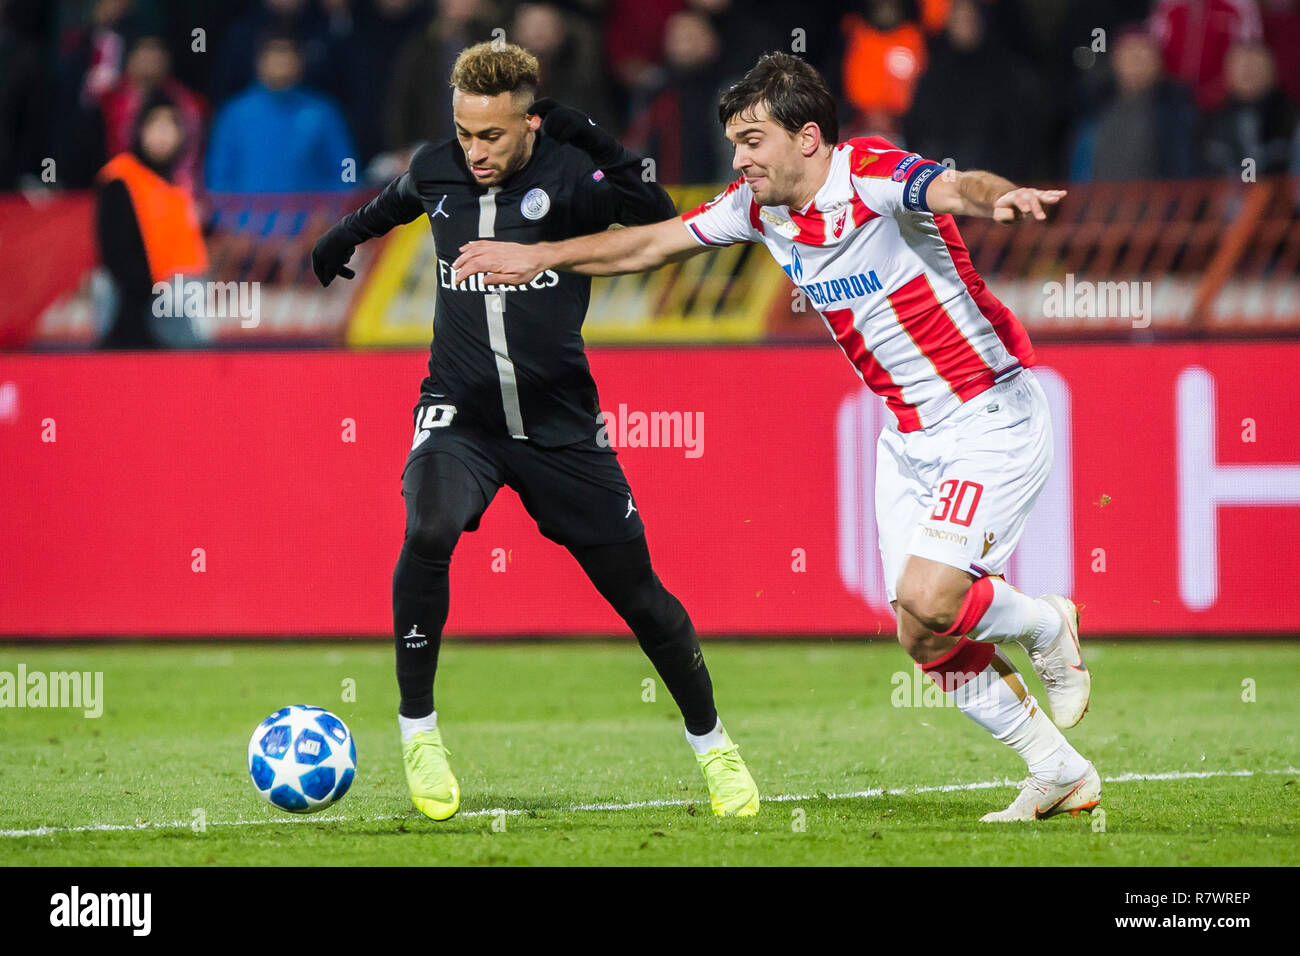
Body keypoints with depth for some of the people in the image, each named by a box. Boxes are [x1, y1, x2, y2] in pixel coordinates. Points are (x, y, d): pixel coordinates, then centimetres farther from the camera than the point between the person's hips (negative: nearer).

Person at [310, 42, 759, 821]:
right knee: (428, 533, -28)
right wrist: (352, 231, 39)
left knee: (632, 583, 4)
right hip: (460, 412, 1)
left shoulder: (567, 174, -14)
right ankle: (419, 729, -11)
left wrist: (595, 143, -40)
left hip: (559, 419, -1)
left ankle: (712, 742, 27)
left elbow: (655, 218, -33)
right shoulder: (437, 170, -2)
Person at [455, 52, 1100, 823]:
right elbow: (654, 244, 14)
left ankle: (1047, 626, 9)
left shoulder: (875, 177, -22)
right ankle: (1060, 773, 16)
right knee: (928, 641, 2)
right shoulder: (761, 208, 1)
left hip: (991, 418, -8)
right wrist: (539, 257, 15)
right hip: (909, 434, 8)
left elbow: (953, 188, -44)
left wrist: (998, 196, -66)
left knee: (928, 601, -22)